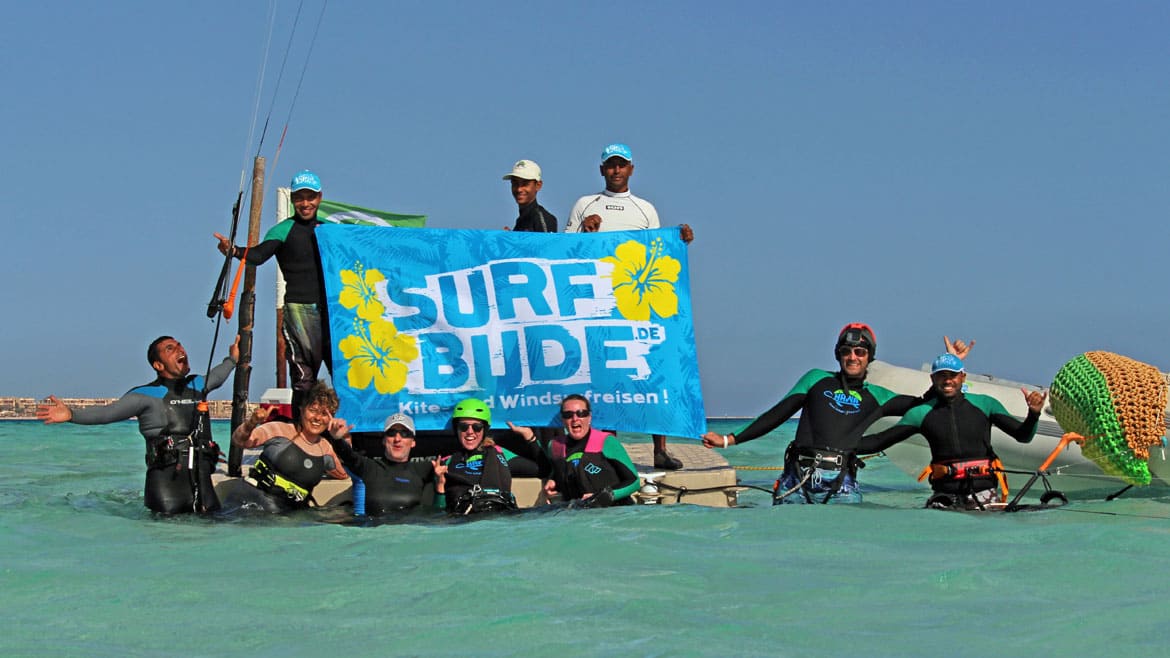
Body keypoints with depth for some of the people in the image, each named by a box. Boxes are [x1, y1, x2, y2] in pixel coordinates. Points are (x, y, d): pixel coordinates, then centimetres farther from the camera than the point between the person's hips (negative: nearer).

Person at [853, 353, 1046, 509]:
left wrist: (1033, 414, -13)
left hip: (982, 491, 0)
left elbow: (1023, 436, 7)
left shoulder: (984, 404, 7)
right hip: (945, 494, 0)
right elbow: (880, 441, 8)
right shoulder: (921, 414, 8)